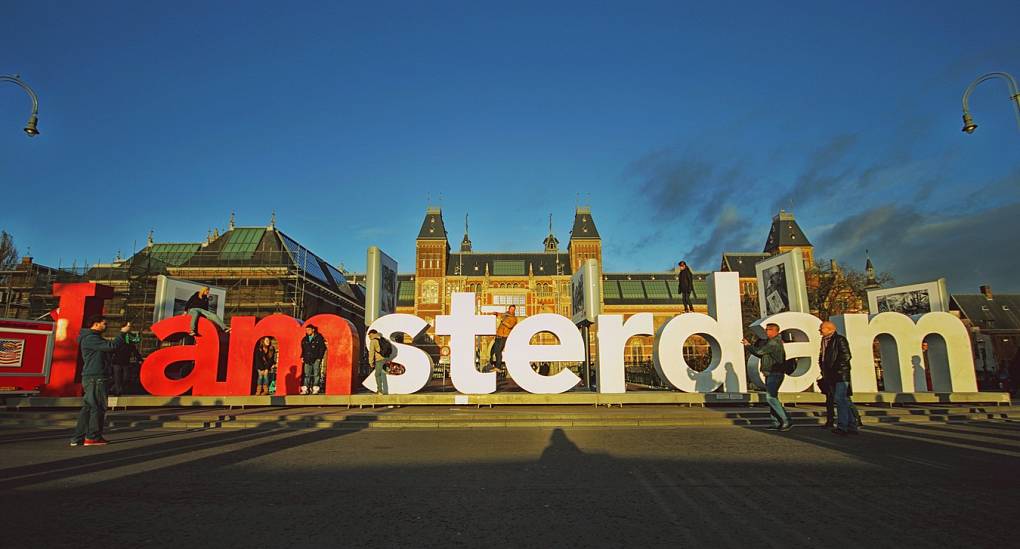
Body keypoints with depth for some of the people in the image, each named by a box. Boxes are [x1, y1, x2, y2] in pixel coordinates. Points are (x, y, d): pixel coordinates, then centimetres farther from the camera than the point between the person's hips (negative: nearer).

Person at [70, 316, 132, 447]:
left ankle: (78, 438, 13)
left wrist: (123, 333, 13)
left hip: (91, 378, 10)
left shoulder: (94, 338, 20)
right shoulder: (90, 338, -13)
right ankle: (93, 437, 0)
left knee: (88, 407, 11)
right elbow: (111, 346, -22)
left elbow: (108, 347, 19)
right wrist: (122, 333, -14)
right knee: (98, 407, -4)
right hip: (94, 378, -10)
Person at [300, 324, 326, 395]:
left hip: (316, 360, -4)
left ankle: (315, 389, -4)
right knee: (307, 375, 1)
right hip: (307, 360, 4)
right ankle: (305, 389, 2)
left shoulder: (319, 338, 1)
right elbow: (303, 349, 23)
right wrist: (302, 357, 10)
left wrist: (319, 358, -6)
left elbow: (322, 349, -1)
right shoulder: (304, 339, 14)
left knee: (316, 375, -5)